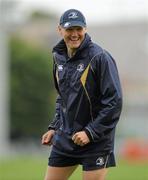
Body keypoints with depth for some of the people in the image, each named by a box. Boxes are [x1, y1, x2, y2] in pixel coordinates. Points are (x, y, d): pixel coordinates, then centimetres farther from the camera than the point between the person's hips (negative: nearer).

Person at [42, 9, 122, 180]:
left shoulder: (100, 57, -14)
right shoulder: (59, 57, 7)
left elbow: (114, 101, -16)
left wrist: (90, 132, -19)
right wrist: (54, 127, 11)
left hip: (95, 141, -6)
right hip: (64, 139, 7)